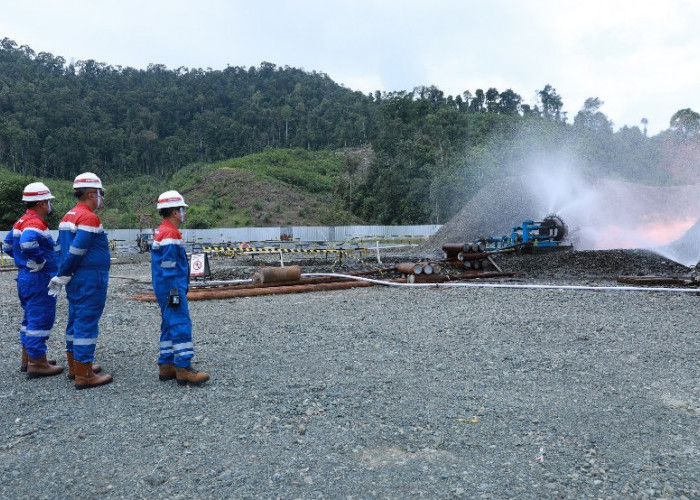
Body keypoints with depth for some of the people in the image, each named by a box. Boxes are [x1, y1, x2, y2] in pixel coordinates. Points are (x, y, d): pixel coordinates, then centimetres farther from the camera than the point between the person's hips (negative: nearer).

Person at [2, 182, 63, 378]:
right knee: (41, 319, -4)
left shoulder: (22, 221, 14)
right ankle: (37, 364, 2)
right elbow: (27, 243, -37)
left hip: (25, 276, 10)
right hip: (38, 279, -10)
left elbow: (7, 245, 23)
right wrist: (40, 261, -23)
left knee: (31, 318, 19)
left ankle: (27, 359, 28)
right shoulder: (36, 222, -18)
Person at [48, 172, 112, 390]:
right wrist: (61, 276, -11)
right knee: (86, 324, -5)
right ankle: (83, 375, 1)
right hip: (90, 280, -10)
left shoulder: (68, 216, 13)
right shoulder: (89, 218, -17)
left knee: (75, 321, 17)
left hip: (74, 280, 10)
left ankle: (75, 366, 29)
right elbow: (76, 251, -21)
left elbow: (64, 248, 12)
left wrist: (62, 275, 11)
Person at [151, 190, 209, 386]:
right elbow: (169, 268, -20)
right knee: (181, 325, -10)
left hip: (164, 289, 11)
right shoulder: (170, 234, -15)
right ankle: (183, 369, -8)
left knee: (170, 325, 14)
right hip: (172, 289, -11)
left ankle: (166, 366, 20)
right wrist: (175, 293, -19)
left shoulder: (162, 232, 17)